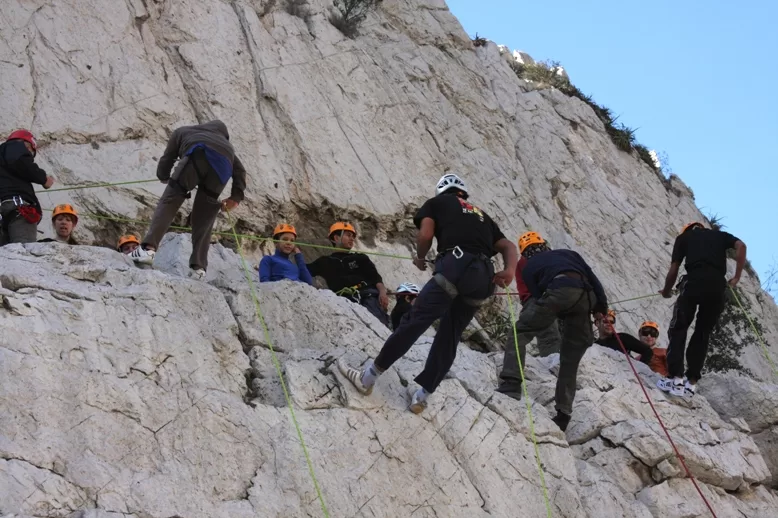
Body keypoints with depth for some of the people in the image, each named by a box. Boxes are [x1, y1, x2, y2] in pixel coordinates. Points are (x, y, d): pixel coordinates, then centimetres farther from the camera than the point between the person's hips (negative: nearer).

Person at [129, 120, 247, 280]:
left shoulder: (182, 131, 38)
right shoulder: (224, 141, 46)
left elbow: (166, 160, 30)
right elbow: (239, 169, 30)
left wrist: (164, 177, 52)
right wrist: (236, 196, 21)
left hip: (199, 154, -4)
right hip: (224, 164, 4)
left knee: (169, 201, 0)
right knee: (204, 218, 12)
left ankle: (148, 249, -17)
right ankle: (199, 267, 2)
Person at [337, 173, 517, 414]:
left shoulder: (437, 202, 21)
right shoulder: (482, 215, 34)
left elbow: (425, 235, 5)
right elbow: (508, 246, 21)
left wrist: (420, 258, 23)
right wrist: (509, 271, 5)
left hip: (456, 266, -5)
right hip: (483, 278, 5)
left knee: (414, 321, -4)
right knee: (449, 336, 12)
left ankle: (369, 377, -2)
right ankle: (422, 395, 13)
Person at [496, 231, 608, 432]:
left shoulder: (528, 268, 28)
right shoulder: (568, 253, 38)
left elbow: (539, 296, 18)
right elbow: (592, 277, 23)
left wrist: (564, 316, 27)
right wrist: (601, 307, 18)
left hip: (560, 290, -4)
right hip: (586, 294, 4)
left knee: (520, 332, 7)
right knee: (570, 359, 14)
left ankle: (511, 385, -13)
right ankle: (563, 414, 10)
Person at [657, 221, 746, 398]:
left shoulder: (684, 237, 24)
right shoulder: (720, 235, 29)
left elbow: (673, 270, 17)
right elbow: (741, 246, 8)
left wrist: (666, 291, 34)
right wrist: (736, 277, 10)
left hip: (694, 282, -2)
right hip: (718, 286, 3)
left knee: (678, 329, 8)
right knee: (702, 334, 12)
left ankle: (675, 378, -5)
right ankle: (691, 383, 4)